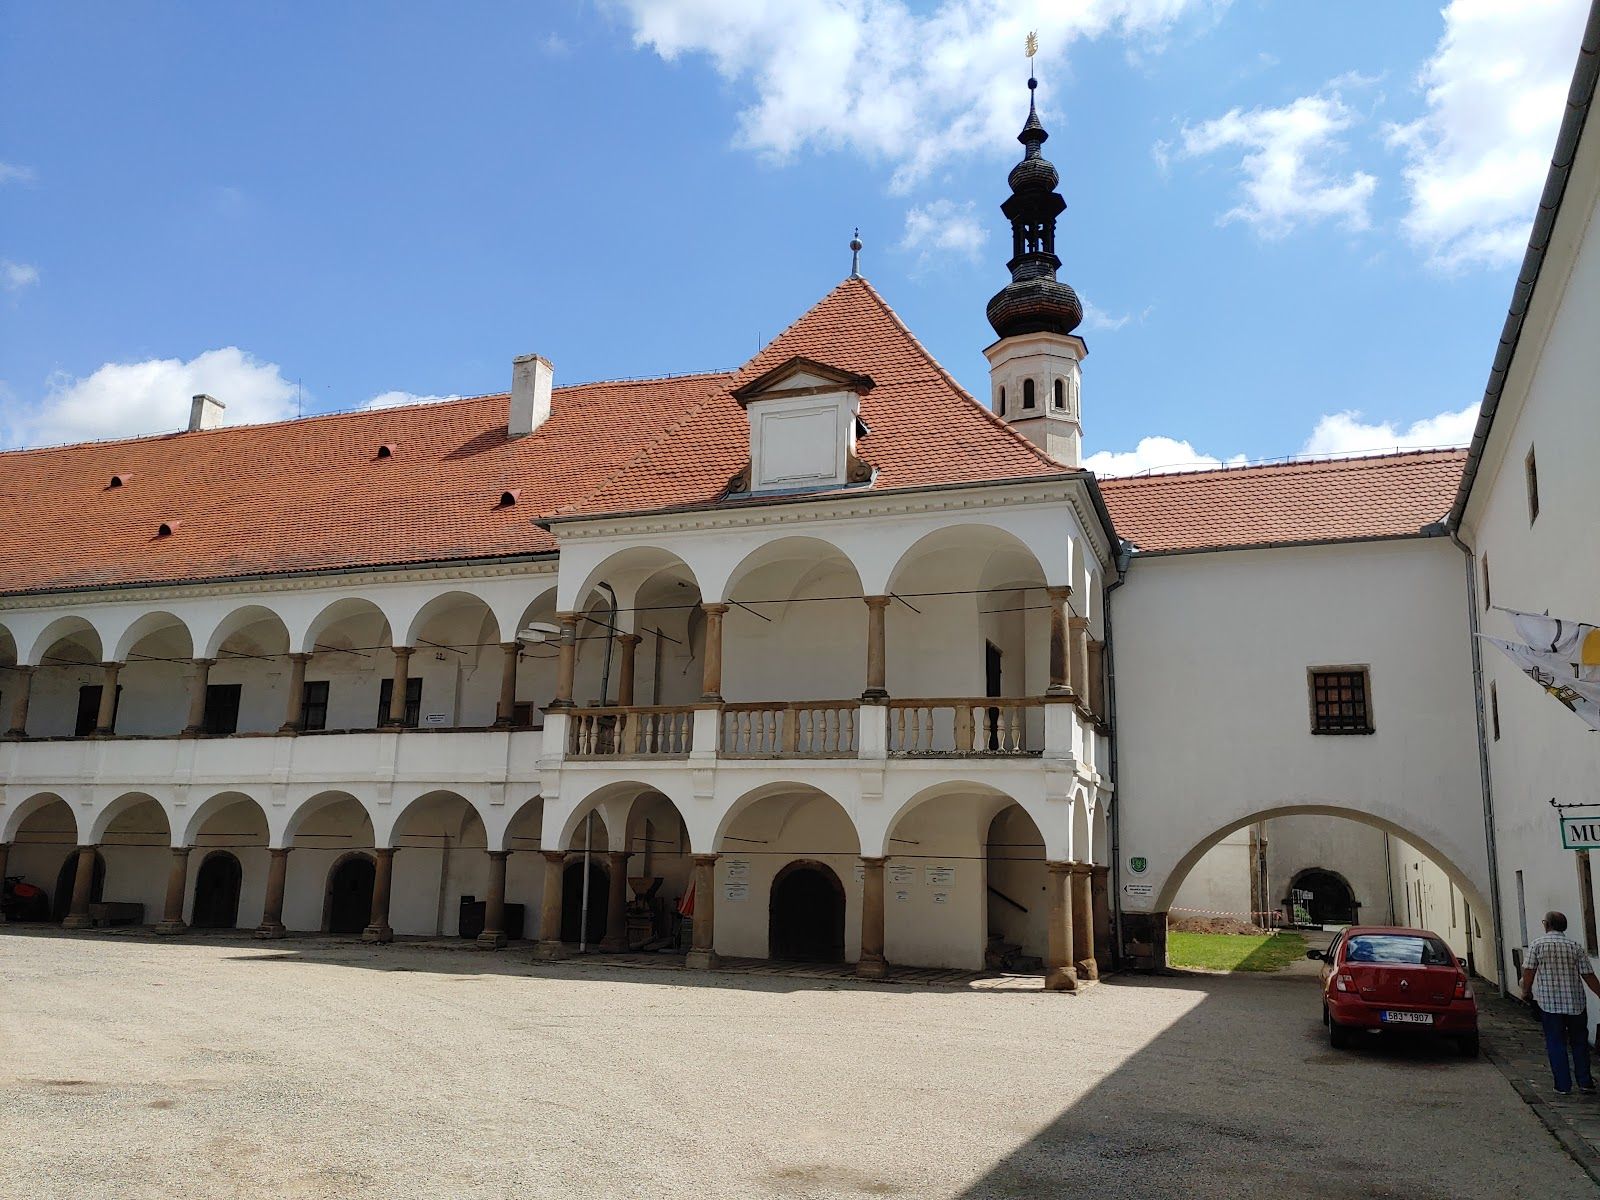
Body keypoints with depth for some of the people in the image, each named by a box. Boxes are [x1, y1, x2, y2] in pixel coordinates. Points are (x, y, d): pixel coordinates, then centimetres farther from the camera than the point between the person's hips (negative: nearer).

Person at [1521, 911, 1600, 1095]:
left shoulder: (1537, 944, -5)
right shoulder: (1576, 947, 0)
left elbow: (1528, 971, -6)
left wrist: (1526, 991, 9)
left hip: (1549, 1004, -2)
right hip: (1575, 1004, 2)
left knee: (1556, 1044, 5)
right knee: (1579, 1043, 15)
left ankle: (1563, 1085, 6)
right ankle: (1585, 1083, 16)